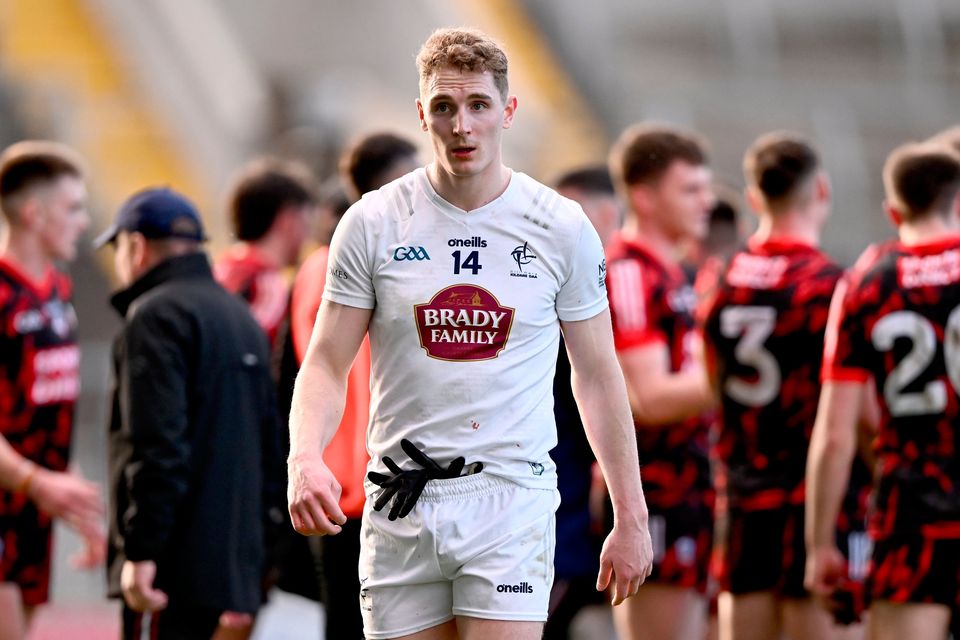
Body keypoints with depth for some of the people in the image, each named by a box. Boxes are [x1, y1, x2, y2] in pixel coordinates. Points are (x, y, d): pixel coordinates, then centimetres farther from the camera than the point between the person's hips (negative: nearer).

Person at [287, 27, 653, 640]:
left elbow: (598, 375, 8)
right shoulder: (373, 224, 2)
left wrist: (631, 518, 6)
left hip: (512, 500, -1)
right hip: (400, 510, 2)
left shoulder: (563, 228, 2)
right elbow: (326, 365, 4)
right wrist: (306, 457, -16)